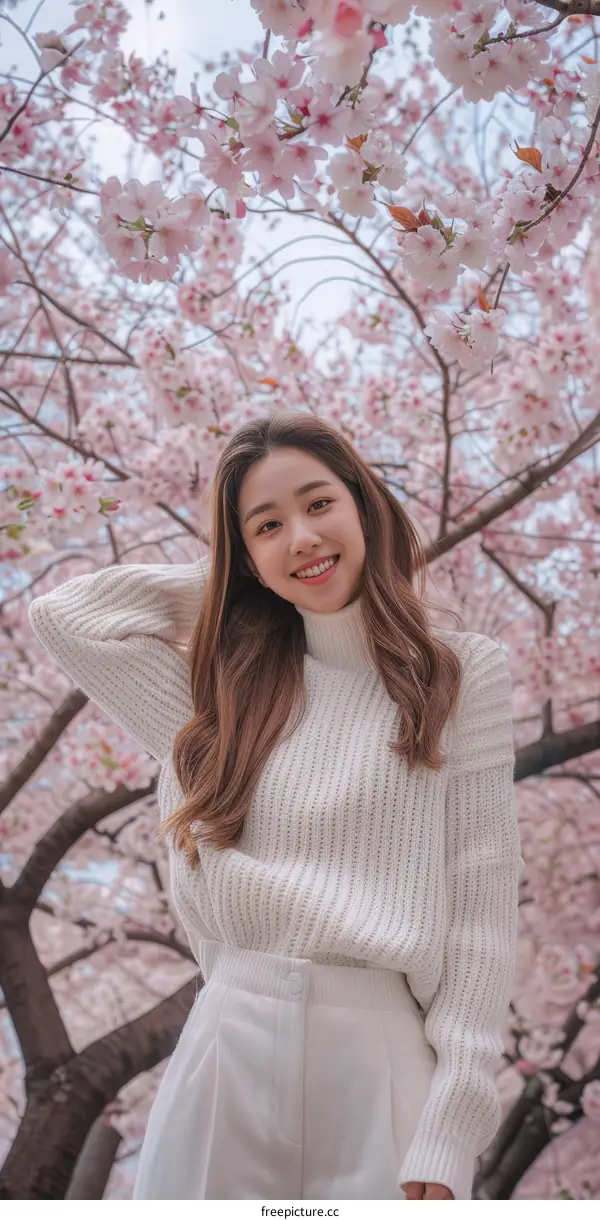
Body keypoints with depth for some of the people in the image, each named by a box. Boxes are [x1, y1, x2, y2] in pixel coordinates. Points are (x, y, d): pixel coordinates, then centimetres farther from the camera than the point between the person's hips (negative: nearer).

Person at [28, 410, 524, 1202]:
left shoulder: (464, 676, 0)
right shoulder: (234, 697, 10)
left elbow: (482, 912, -4)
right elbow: (62, 612, 9)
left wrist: (448, 1142, -9)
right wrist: (225, 579, 11)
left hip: (381, 1070, -2)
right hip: (225, 1062, 3)